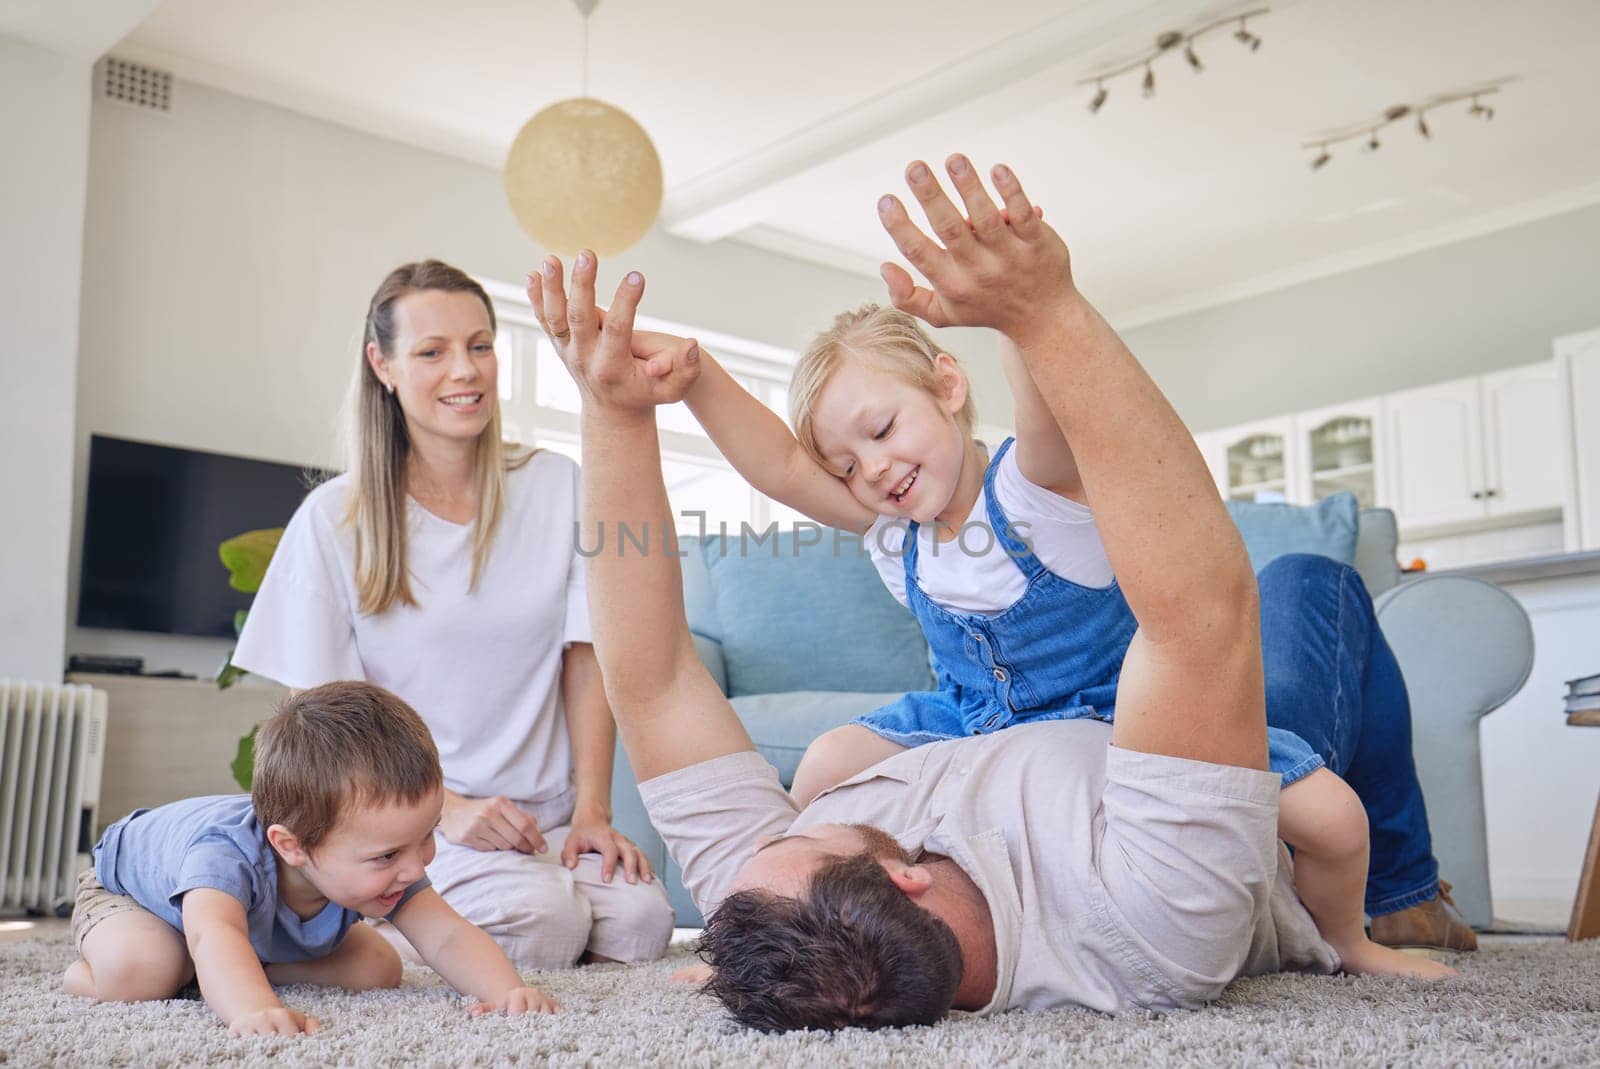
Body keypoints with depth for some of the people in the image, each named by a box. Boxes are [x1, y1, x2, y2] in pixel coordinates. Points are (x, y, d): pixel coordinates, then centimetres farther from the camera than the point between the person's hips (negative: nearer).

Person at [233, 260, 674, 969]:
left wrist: (592, 810, -8)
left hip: (543, 821, 4)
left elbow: (586, 659, 4)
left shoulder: (557, 487, 4)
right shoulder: (335, 519, -2)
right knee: (542, 922, -30)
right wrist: (446, 806, -14)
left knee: (640, 921, -24)